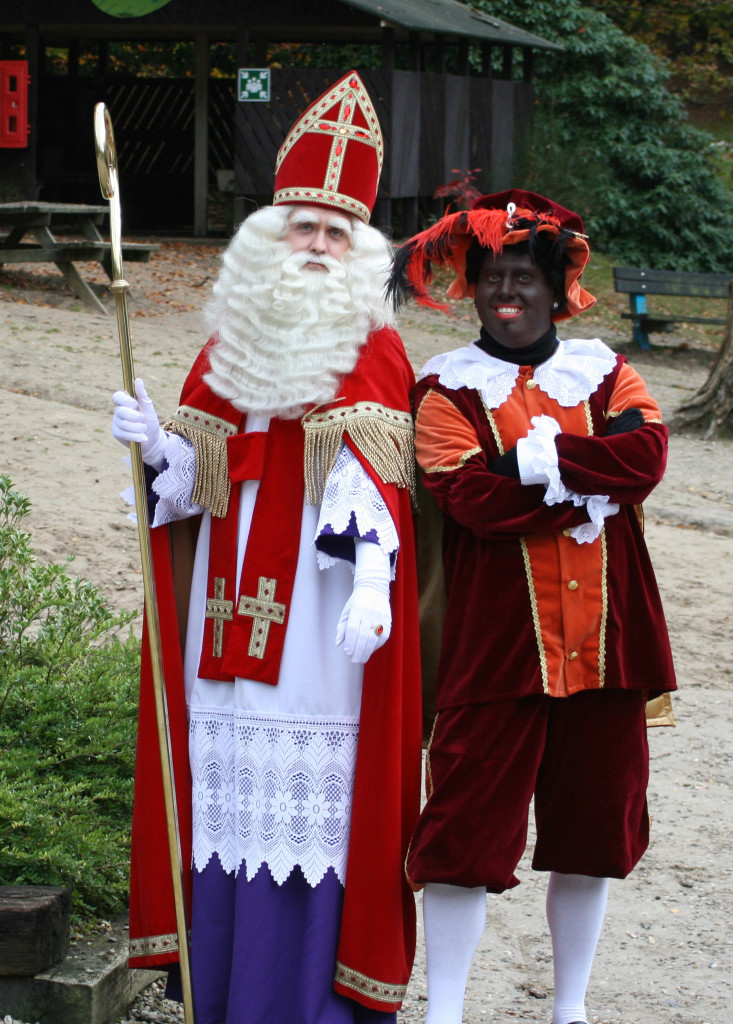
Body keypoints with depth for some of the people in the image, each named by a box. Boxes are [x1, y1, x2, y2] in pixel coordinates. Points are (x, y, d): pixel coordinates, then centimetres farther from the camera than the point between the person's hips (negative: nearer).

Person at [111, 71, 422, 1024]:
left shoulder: (374, 353, -1)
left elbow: (370, 480, -15)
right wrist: (156, 446, -7)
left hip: (320, 621, -5)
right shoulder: (230, 345, 14)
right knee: (223, 795, 7)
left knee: (314, 806, -4)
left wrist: (371, 582, -29)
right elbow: (195, 480, 14)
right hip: (232, 613, 5)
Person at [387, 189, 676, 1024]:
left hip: (602, 641, 3)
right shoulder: (448, 389, 1)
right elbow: (472, 498, -15)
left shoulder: (600, 373, 10)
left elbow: (647, 455, -10)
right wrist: (589, 490, -12)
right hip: (495, 643, -3)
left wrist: (543, 461, -17)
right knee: (466, 828, -4)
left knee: (591, 827, 11)